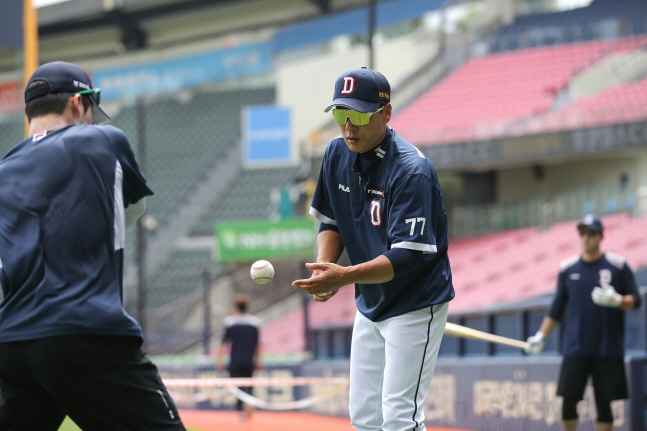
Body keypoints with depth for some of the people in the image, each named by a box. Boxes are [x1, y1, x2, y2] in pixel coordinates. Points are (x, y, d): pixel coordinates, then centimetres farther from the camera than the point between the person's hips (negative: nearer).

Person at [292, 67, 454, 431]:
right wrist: (324, 266, -11)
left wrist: (346, 276, -42)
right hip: (371, 303, 8)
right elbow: (331, 222, 10)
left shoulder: (412, 170, -25)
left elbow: (408, 255, -30)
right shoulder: (338, 155, -2)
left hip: (416, 305, -8)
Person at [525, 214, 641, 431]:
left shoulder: (618, 265, 0)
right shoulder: (567, 268, 7)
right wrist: (541, 336, 7)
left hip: (608, 349, -2)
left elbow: (635, 301, 0)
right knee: (568, 401, -4)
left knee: (604, 403, 0)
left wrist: (616, 300, -20)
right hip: (575, 348, 2)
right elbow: (557, 308, 14)